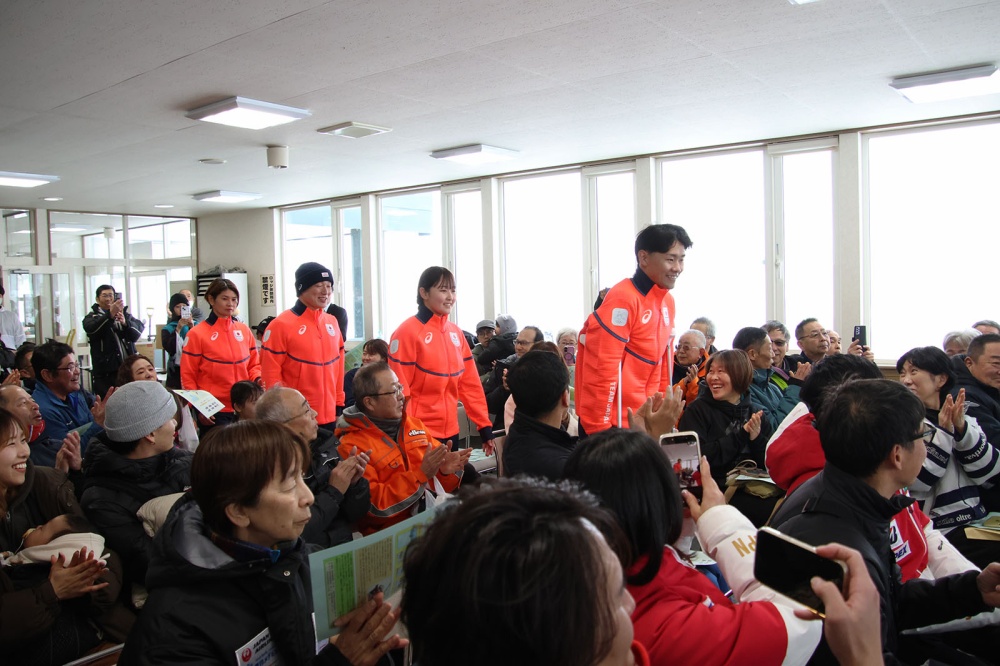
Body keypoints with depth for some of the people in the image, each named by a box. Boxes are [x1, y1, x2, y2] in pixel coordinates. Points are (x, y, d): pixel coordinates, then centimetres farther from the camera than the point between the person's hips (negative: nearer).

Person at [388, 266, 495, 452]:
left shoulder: (456, 332, 8)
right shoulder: (408, 332, -12)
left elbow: (470, 384, 9)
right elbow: (399, 391, -12)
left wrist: (485, 426, 7)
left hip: (450, 431, 6)